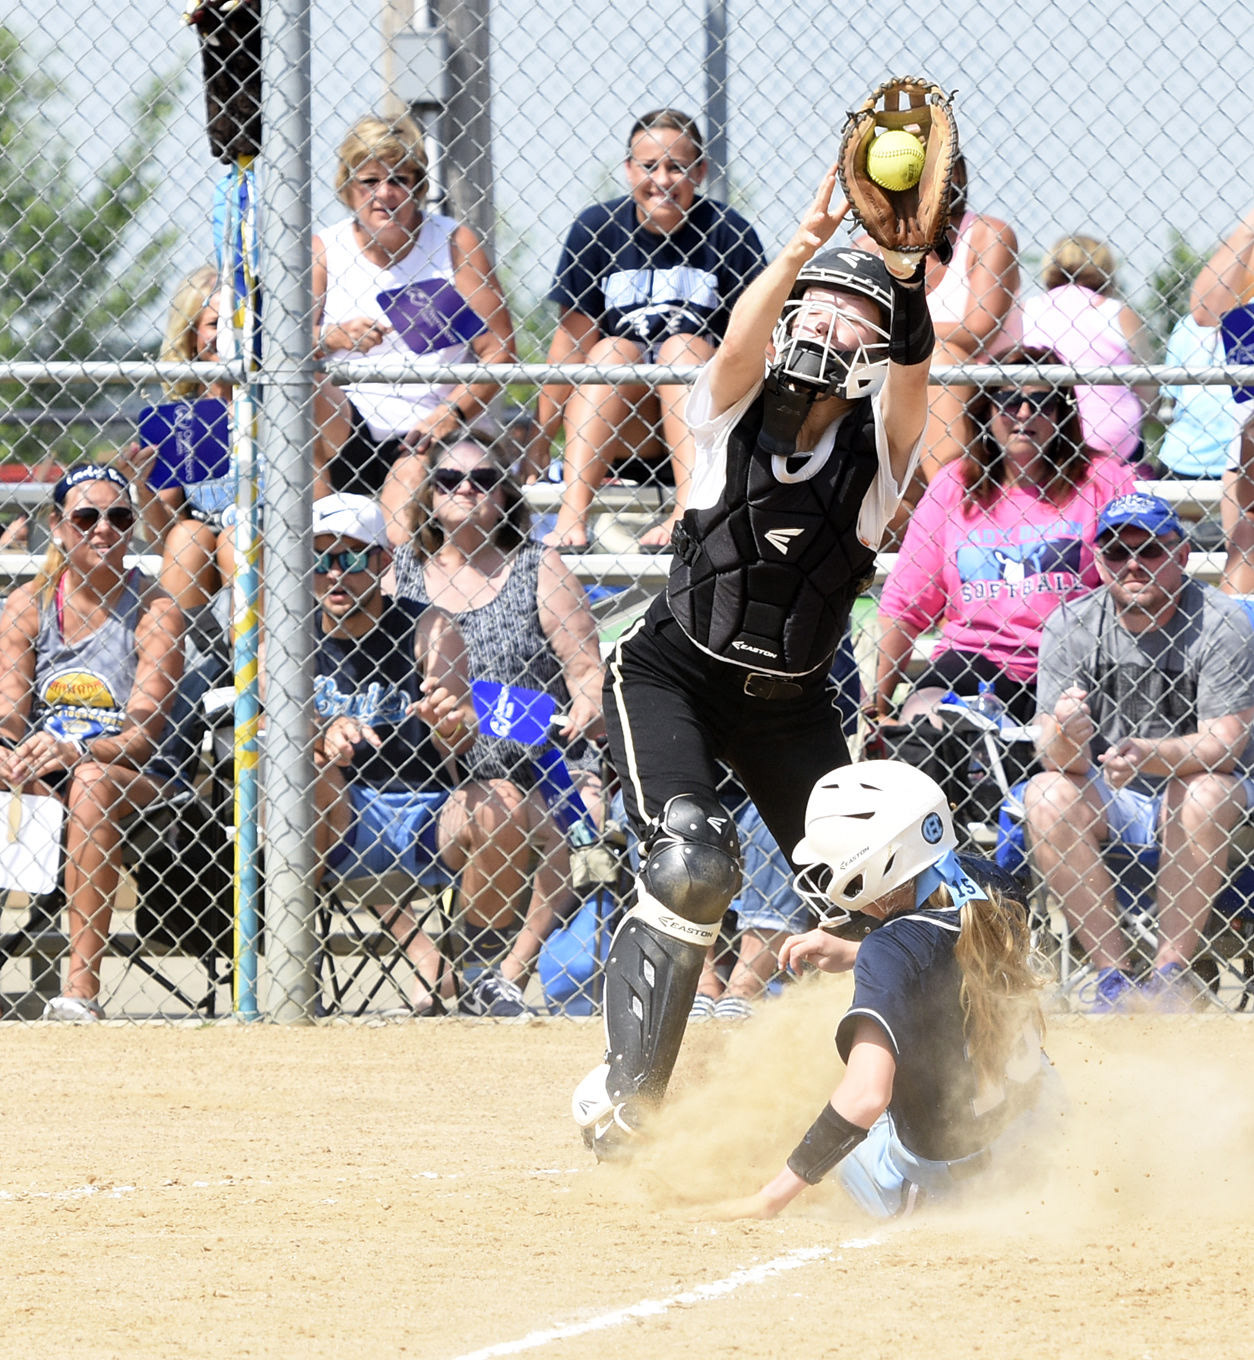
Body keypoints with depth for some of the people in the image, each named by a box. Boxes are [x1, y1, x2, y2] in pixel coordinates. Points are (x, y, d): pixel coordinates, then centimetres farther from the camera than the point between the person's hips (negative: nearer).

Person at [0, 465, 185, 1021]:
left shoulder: (154, 612, -1)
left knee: (94, 780, -37)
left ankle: (81, 986, -43)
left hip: (138, 777, -2)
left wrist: (76, 751, -31)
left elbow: (143, 732, -11)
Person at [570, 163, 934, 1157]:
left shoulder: (878, 444, -9)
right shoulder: (737, 412, -11)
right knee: (693, 862, -25)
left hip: (789, 703, 3)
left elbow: (914, 365, -31)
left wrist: (908, 277, -51)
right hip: (674, 674, -3)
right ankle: (624, 1101, -18)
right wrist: (807, 244, -52)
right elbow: (743, 335, -33)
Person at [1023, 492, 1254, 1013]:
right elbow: (1055, 755, -11)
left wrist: (1146, 754, -39)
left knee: (1204, 793, -34)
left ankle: (1170, 974, -24)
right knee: (1045, 795, -26)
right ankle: (1113, 975, -23)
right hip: (1106, 800, 2)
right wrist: (1067, 739, -36)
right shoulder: (1070, 627, -6)